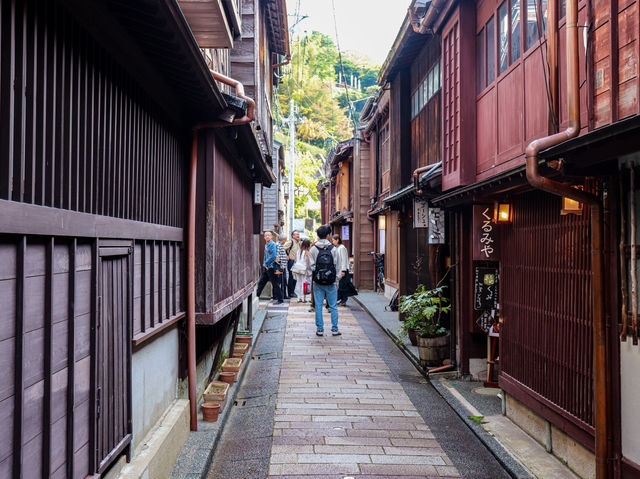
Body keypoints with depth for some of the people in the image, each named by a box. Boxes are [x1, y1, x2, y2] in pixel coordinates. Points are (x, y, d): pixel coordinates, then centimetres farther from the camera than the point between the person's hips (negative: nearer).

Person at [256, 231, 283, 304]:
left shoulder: (273, 244, -12)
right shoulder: (266, 245, 16)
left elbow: (273, 256, -21)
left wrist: (266, 263, -14)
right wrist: (264, 265, 9)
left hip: (271, 267, -9)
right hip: (266, 268, 9)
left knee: (275, 284, -4)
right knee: (261, 282, 12)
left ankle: (280, 300, 3)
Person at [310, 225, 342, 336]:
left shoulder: (313, 249, -2)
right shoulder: (333, 249, -3)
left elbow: (311, 266, -2)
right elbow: (338, 266, 1)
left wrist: (313, 277, 11)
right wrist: (337, 280, 9)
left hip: (318, 282, 1)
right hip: (331, 282, -1)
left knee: (318, 306, 7)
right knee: (333, 306, 8)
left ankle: (320, 329, 10)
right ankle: (334, 329, 10)